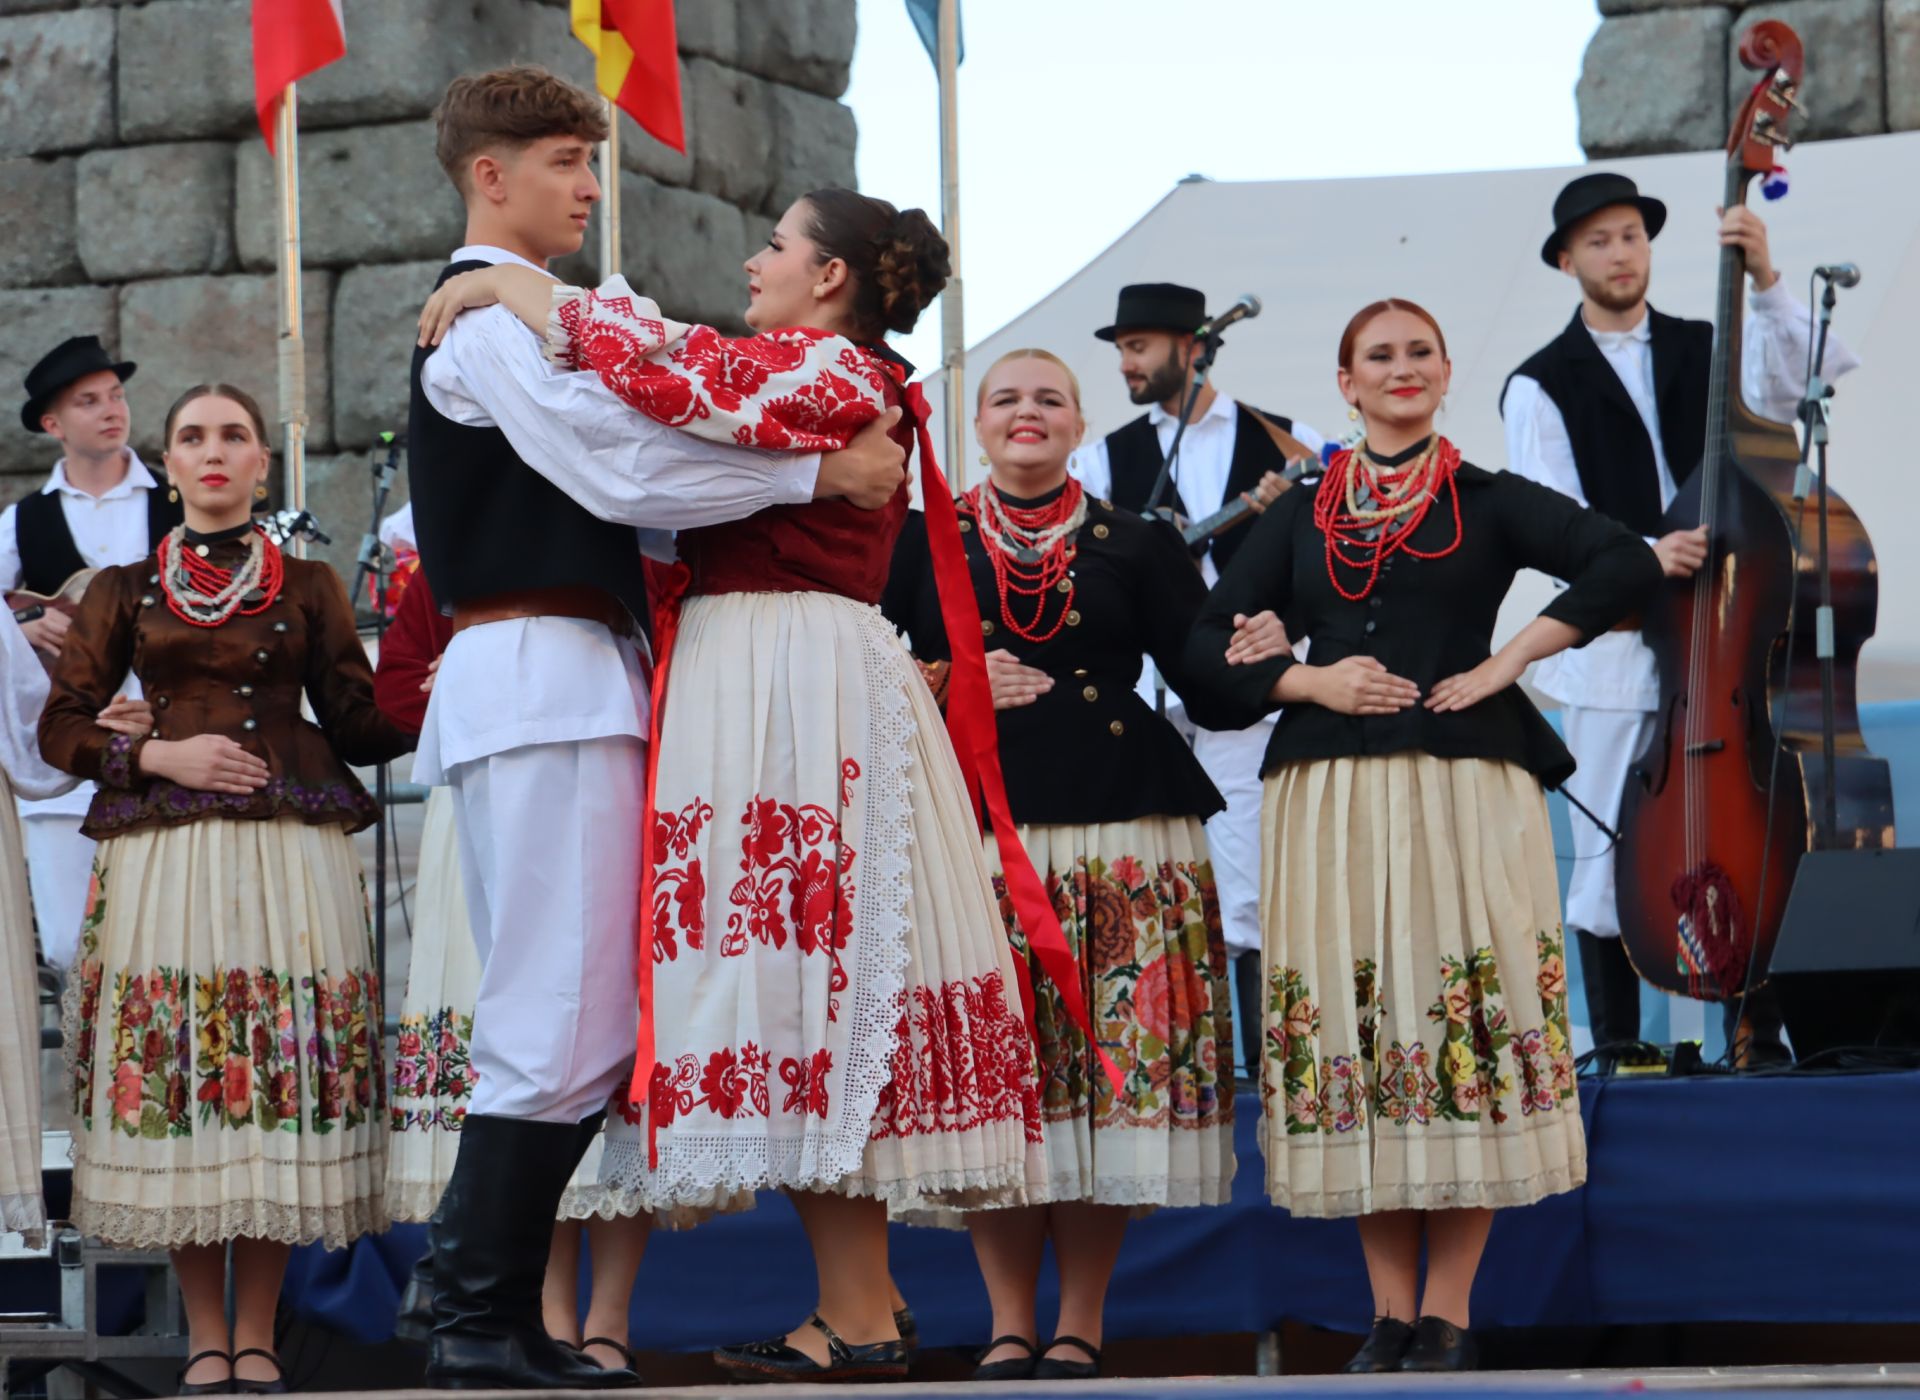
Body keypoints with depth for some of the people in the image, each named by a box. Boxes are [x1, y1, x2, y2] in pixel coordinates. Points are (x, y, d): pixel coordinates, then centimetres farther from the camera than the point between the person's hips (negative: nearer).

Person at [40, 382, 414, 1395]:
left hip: (291, 855, 0)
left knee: (285, 1083, -5)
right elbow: (60, 728, 11)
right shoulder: (125, 591, 14)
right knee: (175, 1082, -4)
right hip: (164, 851, 0)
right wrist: (160, 755, -5)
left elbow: (361, 727, 11)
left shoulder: (309, 587, 15)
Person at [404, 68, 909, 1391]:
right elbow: (624, 471, -18)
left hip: (564, 678, 10)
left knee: (565, 1024, 9)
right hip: (546, 675, -10)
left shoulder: (510, 318, 23)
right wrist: (822, 472, -12)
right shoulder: (497, 319, -9)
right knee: (560, 1021, -12)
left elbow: (597, 483, 23)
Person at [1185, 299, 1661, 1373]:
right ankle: (1392, 1312, 4)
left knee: (1466, 1016, -7)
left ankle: (1449, 1310, -3)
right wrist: (1308, 681, -3)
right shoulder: (1301, 516, 17)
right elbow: (1211, 638, 13)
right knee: (1350, 1019, -2)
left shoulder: (1490, 502, 9)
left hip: (1465, 787, -2)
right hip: (1331, 796, 2)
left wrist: (1511, 659, -8)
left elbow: (1629, 566, -4)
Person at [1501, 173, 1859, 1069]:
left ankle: (1760, 1032, 1)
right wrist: (1640, 556, -22)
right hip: (1614, 650, -2)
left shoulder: (1708, 350, 13)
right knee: (1611, 850, -1)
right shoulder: (1542, 386, 5)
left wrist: (1764, 283, -17)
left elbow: (1795, 382, -5)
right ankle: (1617, 1047, 6)